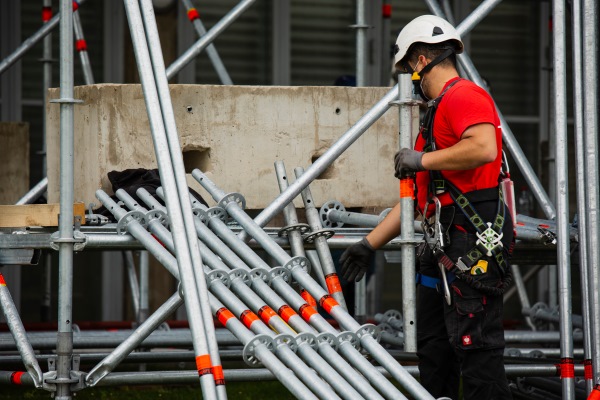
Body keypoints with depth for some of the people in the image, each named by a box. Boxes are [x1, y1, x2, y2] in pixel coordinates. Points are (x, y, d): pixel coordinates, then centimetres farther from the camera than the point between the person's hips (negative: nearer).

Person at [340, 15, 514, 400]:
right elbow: (419, 195, 28)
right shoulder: (439, 111, 25)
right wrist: (369, 243, 26)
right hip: (445, 249, 11)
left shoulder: (464, 96, -7)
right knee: (433, 351, 13)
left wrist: (422, 159, -16)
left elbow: (484, 148, -29)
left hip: (472, 245, -11)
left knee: (476, 349, -11)